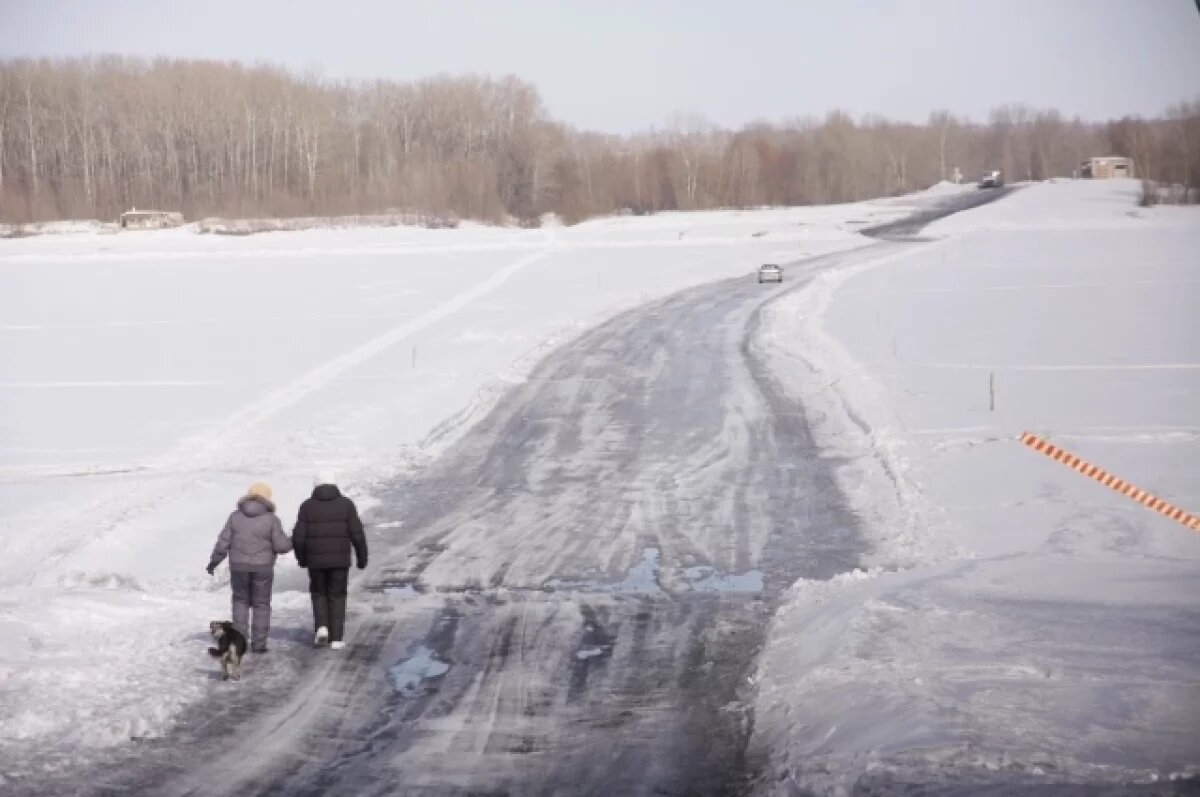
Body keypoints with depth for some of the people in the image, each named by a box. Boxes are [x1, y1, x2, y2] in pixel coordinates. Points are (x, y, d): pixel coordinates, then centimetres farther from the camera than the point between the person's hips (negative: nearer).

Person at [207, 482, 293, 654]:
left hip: (239, 567, 2)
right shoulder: (271, 519, -9)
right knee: (261, 604, 12)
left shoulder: (236, 517, -2)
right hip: (262, 568, -2)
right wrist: (291, 542, 10)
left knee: (240, 600, 20)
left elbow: (223, 542, -2)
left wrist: (214, 561, 11)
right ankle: (259, 643, 11)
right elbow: (281, 545, -11)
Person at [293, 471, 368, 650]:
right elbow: (357, 534, -7)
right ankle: (336, 638, 6)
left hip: (316, 561, 0)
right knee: (337, 597, 11)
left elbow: (298, 537, -4)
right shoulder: (346, 504, -2)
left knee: (319, 594, 20)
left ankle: (322, 627, 0)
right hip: (339, 560, 0)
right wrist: (362, 557, 5)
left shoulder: (307, 506, -1)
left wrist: (301, 558, 12)